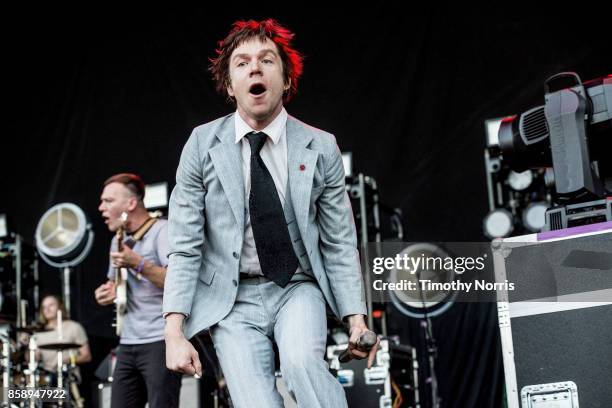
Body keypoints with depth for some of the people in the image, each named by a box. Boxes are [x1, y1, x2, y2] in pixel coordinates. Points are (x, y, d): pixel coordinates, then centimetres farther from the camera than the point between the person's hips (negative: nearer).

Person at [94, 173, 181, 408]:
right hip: (128, 344, 8)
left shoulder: (162, 231, -7)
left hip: (161, 341, -8)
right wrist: (108, 292, 8)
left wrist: (138, 263, -23)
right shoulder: (119, 239, 18)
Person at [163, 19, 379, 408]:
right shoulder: (202, 145, -4)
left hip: (298, 288, 0)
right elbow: (184, 245, -4)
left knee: (301, 360, -29)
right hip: (232, 299, 0)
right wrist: (174, 332, -12)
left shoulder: (321, 148, -2)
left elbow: (340, 243, 3)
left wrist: (357, 318, -7)